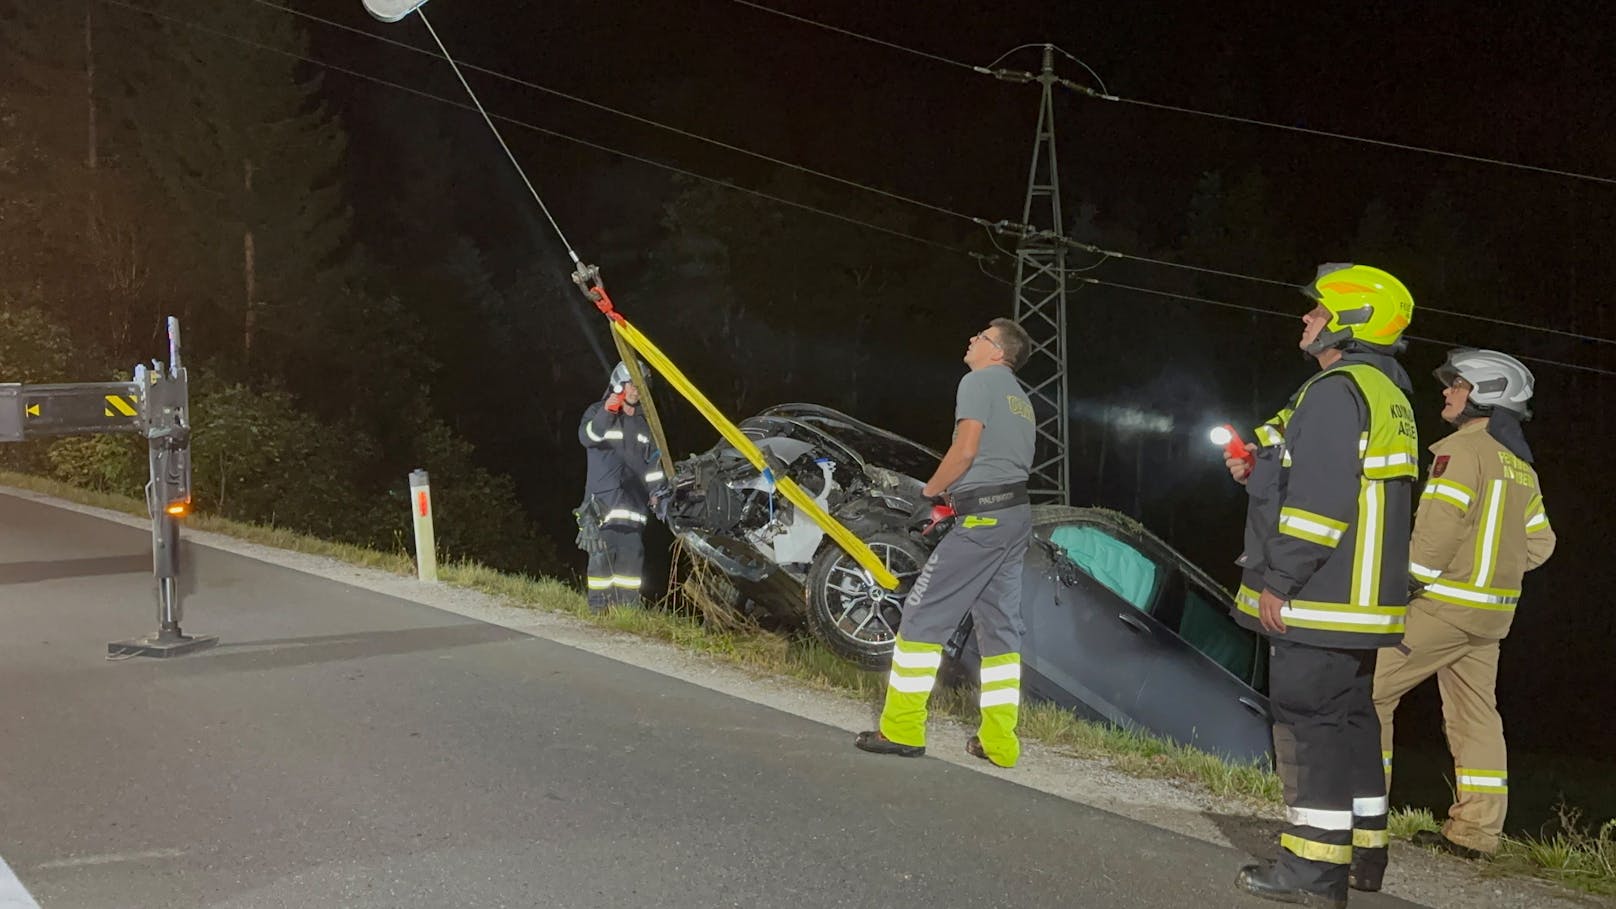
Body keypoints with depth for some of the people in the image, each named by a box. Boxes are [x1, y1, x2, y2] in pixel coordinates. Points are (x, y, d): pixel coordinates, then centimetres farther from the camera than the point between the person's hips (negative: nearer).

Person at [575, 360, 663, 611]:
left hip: (634, 501, 5)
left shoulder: (643, 422, 20)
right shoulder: (598, 412, 2)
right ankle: (599, 607, -9)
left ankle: (628, 607, 5)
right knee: (603, 554, -12)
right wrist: (607, 412, -33)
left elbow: (652, 460, 24)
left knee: (632, 555, 0)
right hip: (603, 499, -5)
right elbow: (586, 437, -19)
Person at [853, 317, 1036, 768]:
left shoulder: (979, 381, -3)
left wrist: (930, 491, -2)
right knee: (1000, 626, 10)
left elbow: (966, 449, -14)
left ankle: (902, 728, -6)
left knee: (923, 615, -6)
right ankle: (999, 741, 9)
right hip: (1018, 515, 9)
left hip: (983, 517, -9)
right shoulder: (1021, 398, 25)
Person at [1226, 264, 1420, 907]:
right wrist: (1260, 472, 17)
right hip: (1360, 599, 10)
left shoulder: (1335, 390, -16)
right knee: (1348, 717, 17)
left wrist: (1278, 581, -19)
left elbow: (1322, 500, -23)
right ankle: (1363, 846, 26)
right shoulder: (1386, 395, 17)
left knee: (1309, 721, -7)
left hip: (1318, 598, -10)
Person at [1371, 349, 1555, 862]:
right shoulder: (1520, 465, 15)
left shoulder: (1463, 448, -13)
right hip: (1492, 612, 9)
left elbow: (1437, 527, -20)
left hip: (1442, 602, -9)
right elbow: (1539, 542, 18)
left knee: (1369, 690, -1)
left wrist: (1406, 583, -13)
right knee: (1475, 713, 9)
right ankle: (1476, 830, 8)